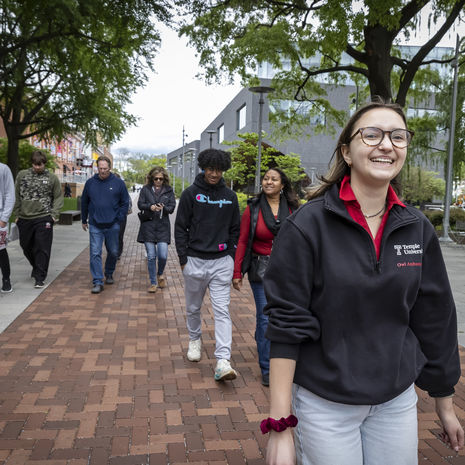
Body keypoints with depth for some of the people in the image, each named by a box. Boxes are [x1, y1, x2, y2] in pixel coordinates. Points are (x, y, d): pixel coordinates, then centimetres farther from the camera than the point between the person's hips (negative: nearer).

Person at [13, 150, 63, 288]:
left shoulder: (52, 178, 1)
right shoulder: (22, 175, 5)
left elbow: (58, 197, 6)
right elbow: (16, 195, 9)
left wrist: (54, 214, -4)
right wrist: (17, 213, 6)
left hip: (44, 218, -3)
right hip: (24, 219, 3)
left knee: (42, 248, -5)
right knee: (26, 247, 14)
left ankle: (40, 277, 2)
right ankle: (37, 268, 38)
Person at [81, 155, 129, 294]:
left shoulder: (118, 183, -1)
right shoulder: (90, 183, 3)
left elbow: (125, 202, 5)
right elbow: (84, 203, 13)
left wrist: (119, 219, -3)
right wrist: (84, 220, 15)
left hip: (112, 225, 0)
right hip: (95, 226, 0)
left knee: (113, 252, 12)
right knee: (95, 253, -6)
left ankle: (109, 274, 35)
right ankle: (98, 282, -3)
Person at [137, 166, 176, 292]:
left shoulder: (169, 190, 6)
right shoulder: (146, 189, 6)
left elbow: (172, 207, 2)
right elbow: (140, 204, 6)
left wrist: (163, 208, -19)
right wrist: (150, 207, -14)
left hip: (163, 226, 0)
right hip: (148, 226, 0)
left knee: (163, 255, -8)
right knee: (151, 256, 2)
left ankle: (160, 273, 25)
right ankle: (153, 283, 15)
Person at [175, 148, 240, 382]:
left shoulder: (230, 196, 7)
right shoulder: (191, 194, 0)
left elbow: (235, 229, 14)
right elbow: (180, 227, 1)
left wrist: (232, 257, 6)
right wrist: (183, 259, -5)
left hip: (221, 261, 1)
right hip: (195, 260, 0)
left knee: (222, 310, -6)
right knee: (193, 307, 15)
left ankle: (222, 362, -9)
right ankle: (195, 340, 41)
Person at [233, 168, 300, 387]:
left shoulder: (292, 208, 4)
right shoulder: (253, 208, -1)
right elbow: (242, 241, 0)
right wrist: (237, 273, -3)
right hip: (261, 269, -2)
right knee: (265, 317, -1)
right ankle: (267, 369, 12)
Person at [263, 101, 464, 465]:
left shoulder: (417, 228, -2)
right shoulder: (308, 225, -15)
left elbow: (435, 322, 6)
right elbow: (286, 327, -15)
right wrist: (279, 426, -15)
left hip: (398, 400, 4)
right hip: (324, 403, -4)